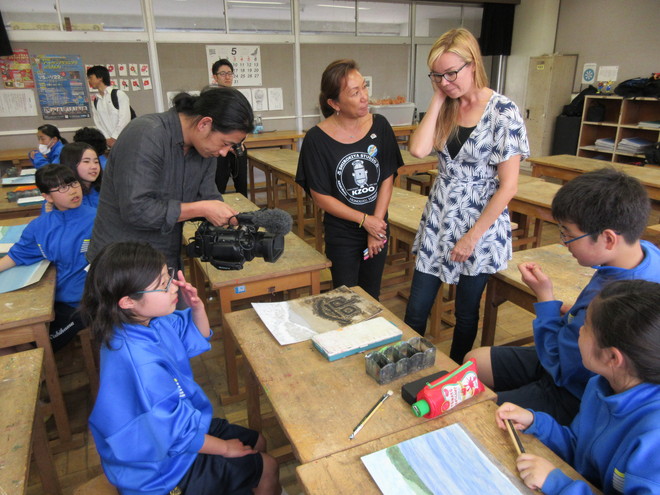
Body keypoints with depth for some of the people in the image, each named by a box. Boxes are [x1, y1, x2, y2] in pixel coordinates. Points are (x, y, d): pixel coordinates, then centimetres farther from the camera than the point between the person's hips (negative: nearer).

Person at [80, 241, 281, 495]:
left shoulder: (151, 319, -13)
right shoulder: (142, 362, -39)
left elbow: (198, 338, 6)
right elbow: (175, 434, -28)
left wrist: (196, 307, -16)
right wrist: (225, 448, -11)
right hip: (160, 467, -8)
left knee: (257, 442, 20)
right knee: (267, 468, 5)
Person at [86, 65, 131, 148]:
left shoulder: (119, 94, 0)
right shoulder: (95, 102, 17)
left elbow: (125, 119, -7)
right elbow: (98, 123, 11)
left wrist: (114, 138, -11)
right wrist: (107, 139, -6)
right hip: (110, 142, 4)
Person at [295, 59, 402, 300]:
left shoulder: (379, 126, -6)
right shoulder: (317, 139, -15)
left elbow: (387, 178, -3)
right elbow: (320, 196, -12)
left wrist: (377, 225, -10)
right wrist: (364, 220, -12)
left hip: (378, 227, 3)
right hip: (341, 236, -3)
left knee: (372, 297, 18)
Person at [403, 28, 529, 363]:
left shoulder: (503, 112, -13)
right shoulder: (446, 109, 4)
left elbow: (508, 186, -14)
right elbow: (419, 149, -15)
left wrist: (472, 237, -14)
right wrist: (439, 99, -10)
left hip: (481, 224, -4)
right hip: (439, 220, 5)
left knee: (466, 313, 13)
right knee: (415, 310, 7)